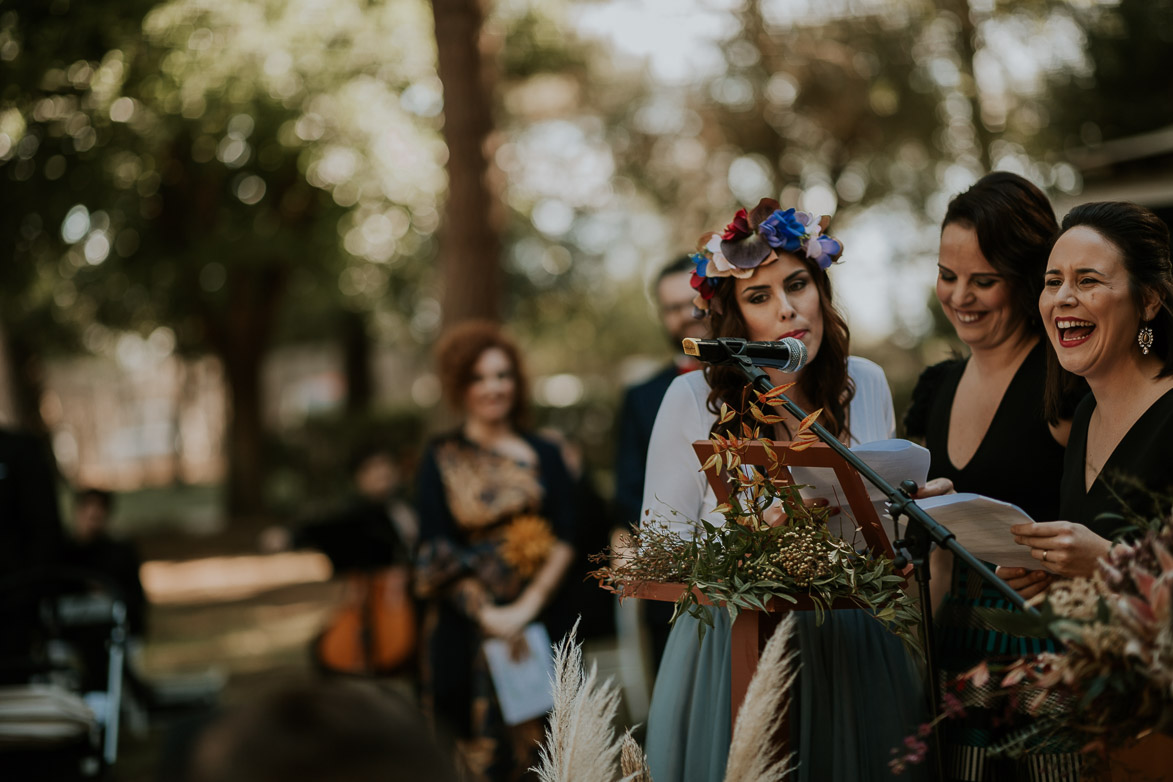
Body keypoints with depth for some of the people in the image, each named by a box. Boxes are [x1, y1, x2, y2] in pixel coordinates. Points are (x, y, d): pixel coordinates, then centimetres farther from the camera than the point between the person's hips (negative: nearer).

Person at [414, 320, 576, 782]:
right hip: (468, 624, -2)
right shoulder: (442, 459, 4)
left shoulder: (543, 455, 9)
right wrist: (487, 613, -13)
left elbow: (565, 540, 1)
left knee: (537, 740, 0)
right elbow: (434, 552, -3)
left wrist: (527, 606, -12)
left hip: (539, 618, 2)